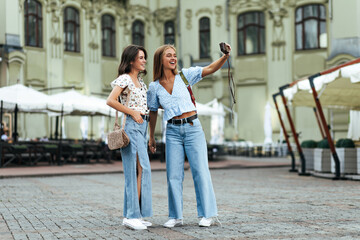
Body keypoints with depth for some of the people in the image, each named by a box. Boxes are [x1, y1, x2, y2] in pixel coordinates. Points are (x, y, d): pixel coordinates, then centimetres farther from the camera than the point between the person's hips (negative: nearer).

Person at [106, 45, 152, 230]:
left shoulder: (139, 80, 20)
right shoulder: (124, 78, -7)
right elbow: (110, 101, -18)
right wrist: (133, 112, -14)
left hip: (142, 126, 9)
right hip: (131, 125, -9)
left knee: (135, 170, 6)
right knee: (142, 168, -13)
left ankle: (130, 215, 8)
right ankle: (132, 215, -12)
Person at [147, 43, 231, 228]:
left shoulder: (184, 75, 3)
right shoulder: (154, 87, 7)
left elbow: (210, 69, -4)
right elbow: (153, 112, 16)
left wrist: (225, 56, -20)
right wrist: (151, 137, 18)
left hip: (192, 127, -1)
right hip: (173, 131, 2)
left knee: (200, 170, -2)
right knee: (173, 175, 2)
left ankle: (208, 214, 6)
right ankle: (176, 217, 12)